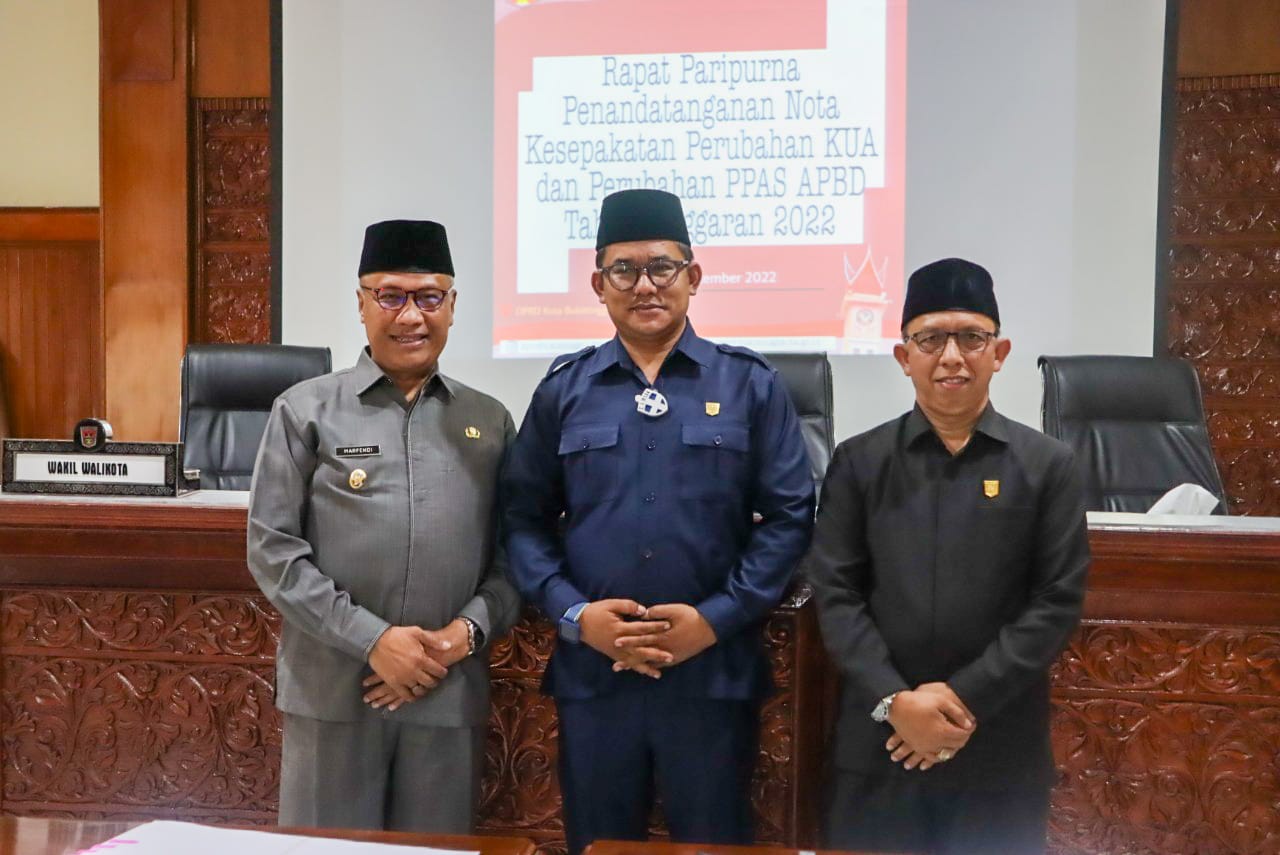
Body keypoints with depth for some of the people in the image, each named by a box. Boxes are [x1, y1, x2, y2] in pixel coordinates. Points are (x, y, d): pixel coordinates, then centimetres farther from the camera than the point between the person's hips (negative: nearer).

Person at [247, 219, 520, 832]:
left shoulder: (489, 422, 8)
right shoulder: (306, 411, -1)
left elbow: (514, 555, 8)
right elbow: (272, 550, -5)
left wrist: (466, 632, -9)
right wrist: (371, 639, -12)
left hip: (450, 694, 2)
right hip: (331, 690, -2)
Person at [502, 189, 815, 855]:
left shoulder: (751, 385, 2)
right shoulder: (563, 390, 6)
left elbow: (789, 516, -2)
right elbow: (524, 518, 5)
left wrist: (717, 618, -10)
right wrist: (573, 614, -8)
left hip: (713, 672, -1)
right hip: (591, 671, 2)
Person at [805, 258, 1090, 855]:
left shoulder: (1047, 465, 2)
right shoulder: (858, 462, 3)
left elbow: (1058, 600, -3)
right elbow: (834, 592, -1)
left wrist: (967, 698, -11)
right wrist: (893, 701, -13)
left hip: (1001, 747, 0)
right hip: (879, 739, 1)